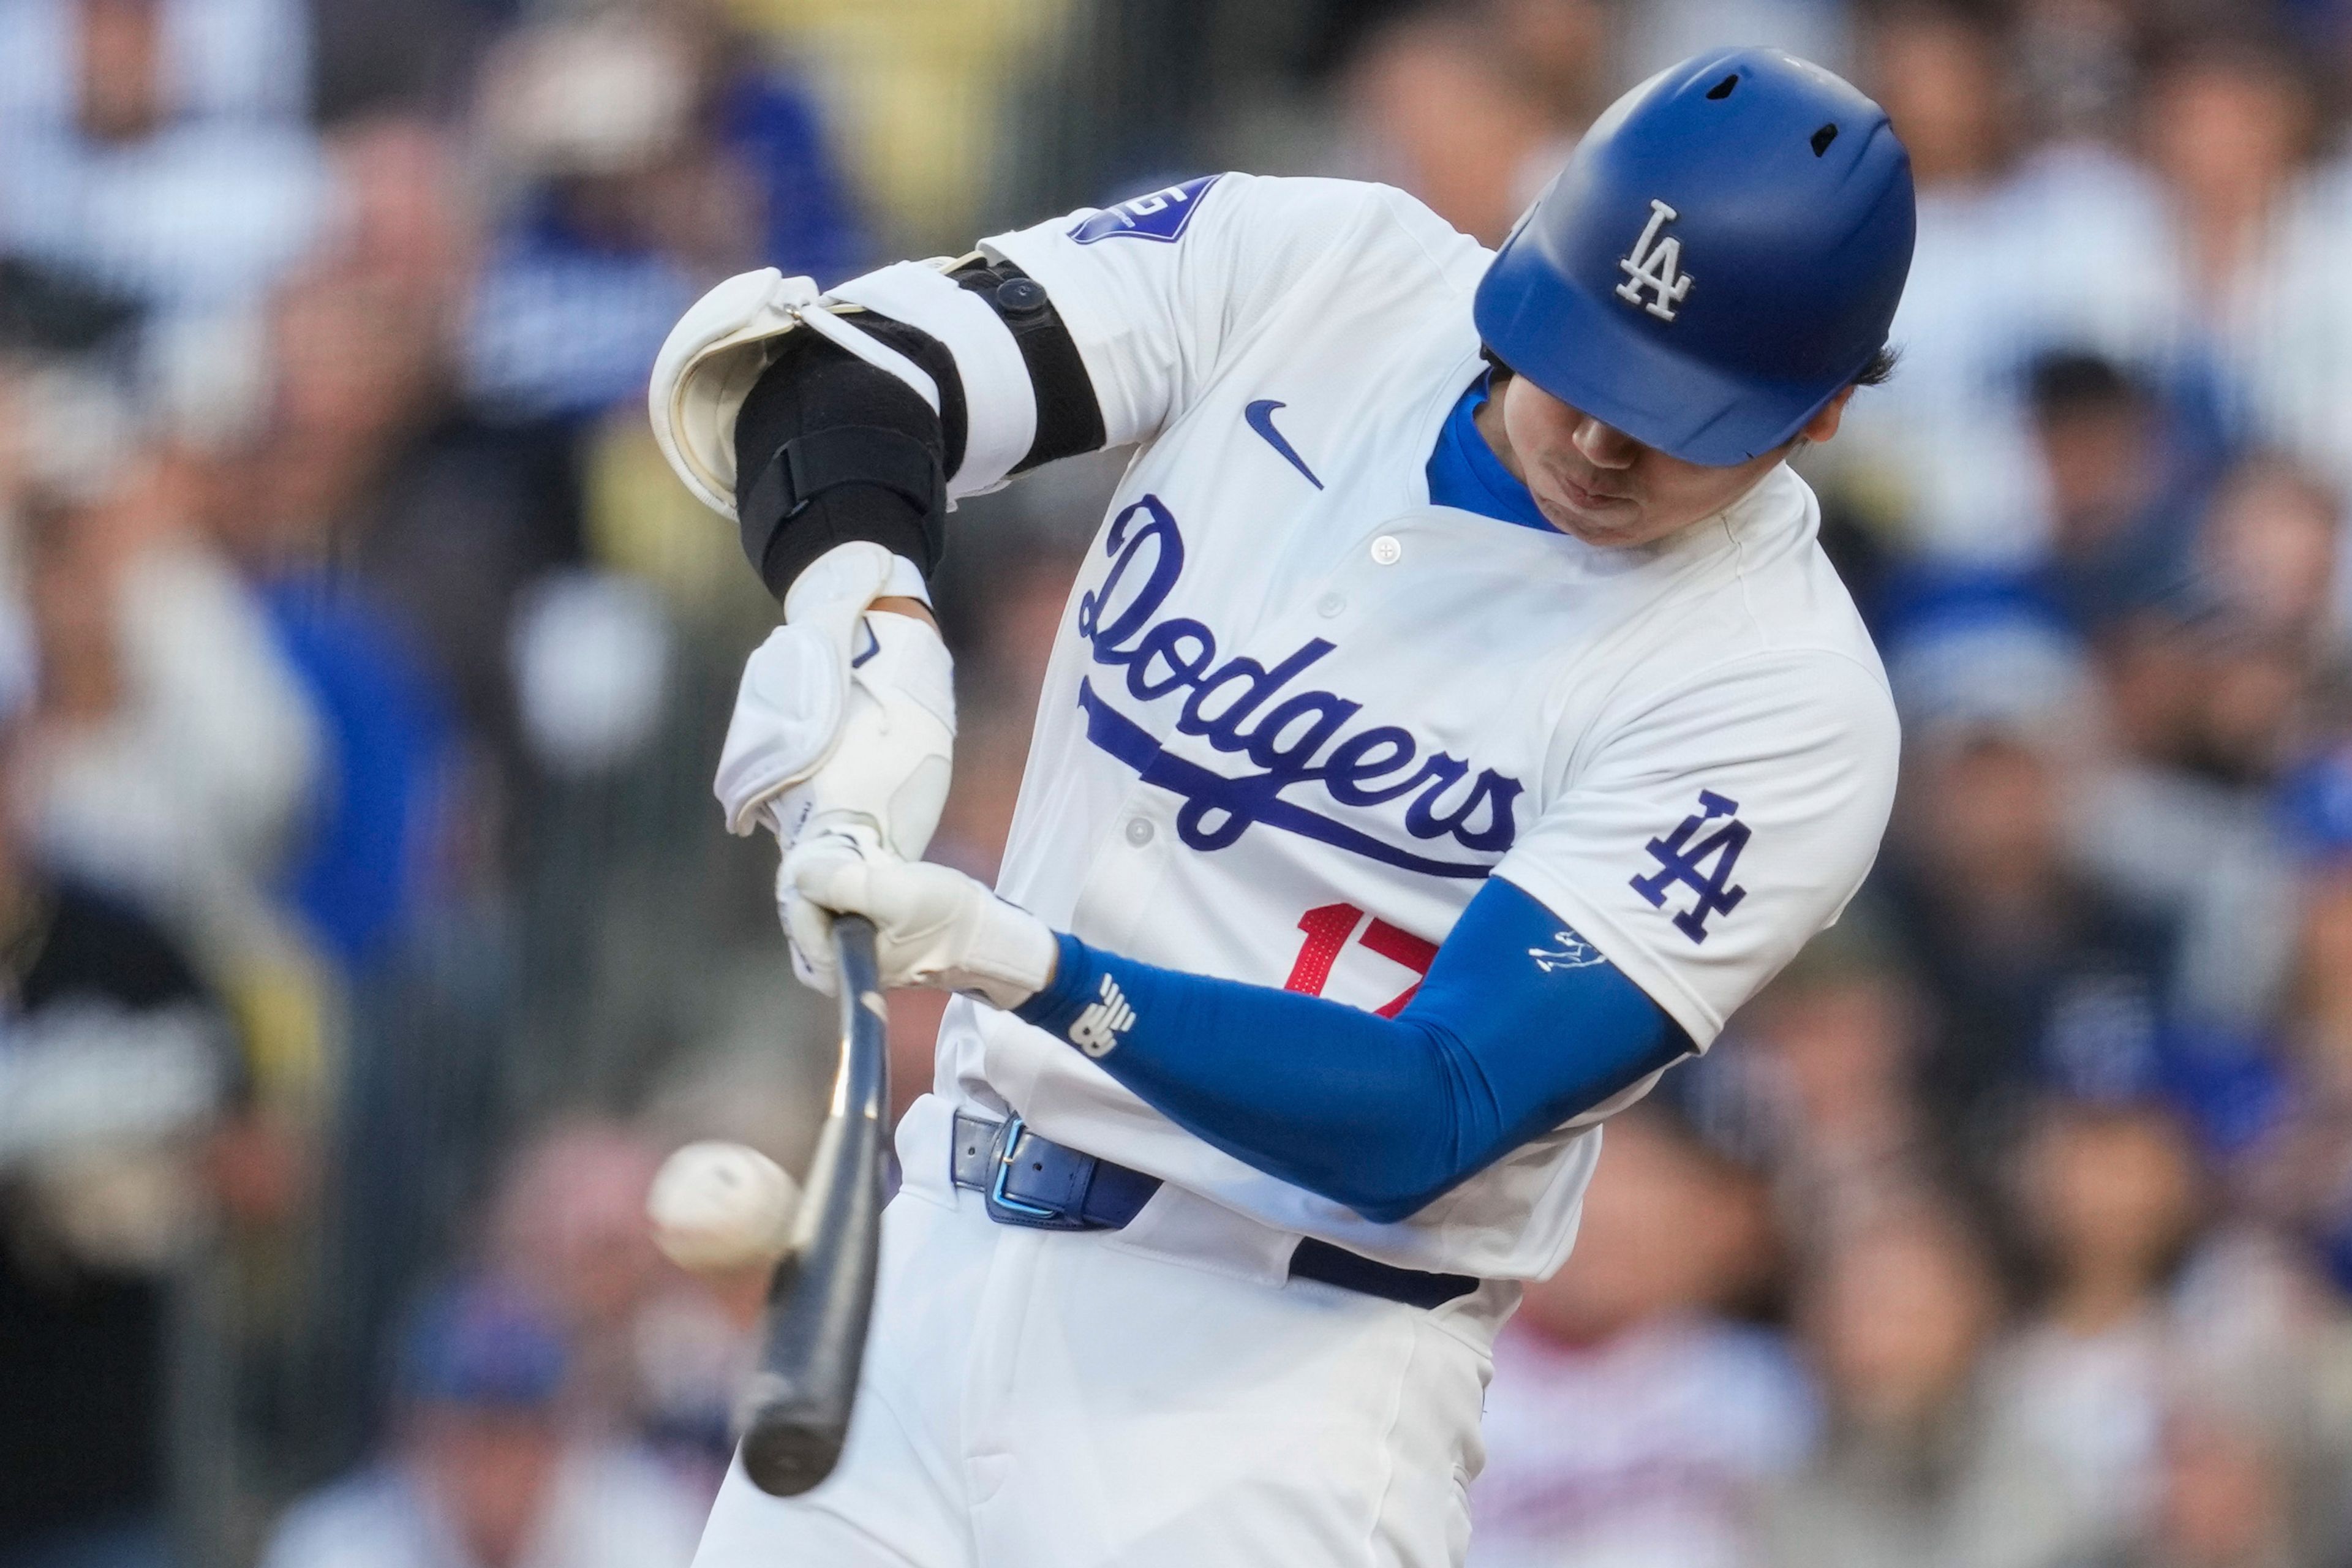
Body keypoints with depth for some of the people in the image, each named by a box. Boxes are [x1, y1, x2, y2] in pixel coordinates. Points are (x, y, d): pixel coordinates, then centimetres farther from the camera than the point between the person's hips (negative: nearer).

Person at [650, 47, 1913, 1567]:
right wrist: (867, 617, -29)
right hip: (939, 1261, 5)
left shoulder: (1781, 696, -15)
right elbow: (844, 360, -7)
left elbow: (1425, 1124, -21)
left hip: (1281, 1373, -5)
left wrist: (1033, 968, -33)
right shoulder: (1313, 273, -1)